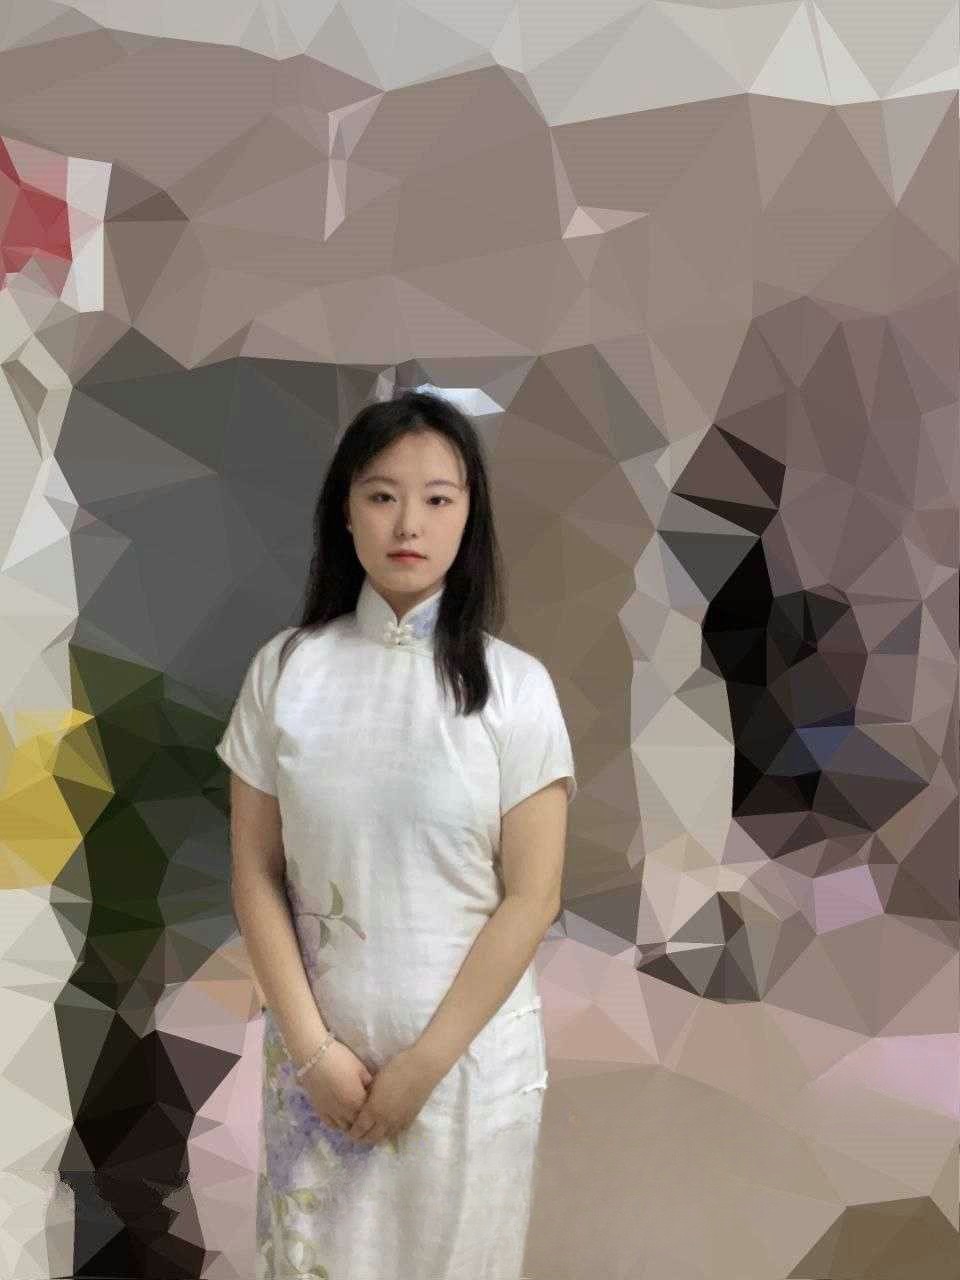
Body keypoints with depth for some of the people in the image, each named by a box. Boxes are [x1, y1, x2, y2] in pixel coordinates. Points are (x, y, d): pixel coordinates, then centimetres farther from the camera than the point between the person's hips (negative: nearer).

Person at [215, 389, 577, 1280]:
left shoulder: (514, 685, -9)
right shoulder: (285, 669, -5)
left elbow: (531, 898, -9)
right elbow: (255, 875, -2)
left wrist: (425, 1061, -11)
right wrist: (313, 1046, -7)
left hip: (469, 1051, -1)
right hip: (317, 1047, 2)